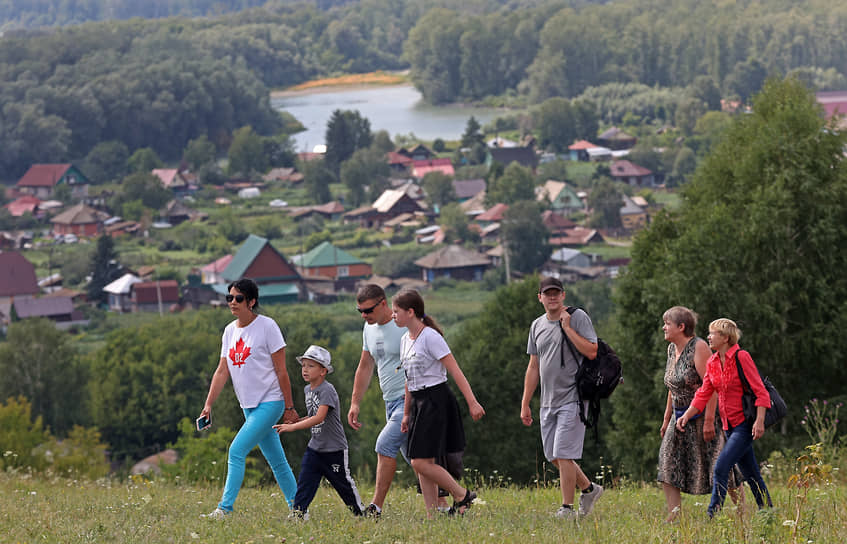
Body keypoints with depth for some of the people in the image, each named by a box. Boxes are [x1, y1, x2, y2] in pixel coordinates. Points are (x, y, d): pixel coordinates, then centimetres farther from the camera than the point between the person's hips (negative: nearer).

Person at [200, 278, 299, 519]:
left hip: (270, 403, -7)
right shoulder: (230, 331, 10)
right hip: (249, 406, 7)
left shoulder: (267, 326, -10)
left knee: (237, 450, -16)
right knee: (276, 460, 10)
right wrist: (208, 405, 0)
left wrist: (289, 407, -9)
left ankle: (225, 508, -17)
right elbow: (222, 371, 9)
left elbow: (281, 370, -9)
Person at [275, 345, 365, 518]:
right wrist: (297, 421, 3)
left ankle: (360, 511, 23)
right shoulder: (308, 390, 7)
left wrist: (293, 427, -35)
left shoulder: (327, 390, -20)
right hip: (314, 447, 7)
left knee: (343, 483, 6)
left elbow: (319, 418, -31)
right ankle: (298, 511, -8)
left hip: (334, 449, -7)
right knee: (305, 480, -6)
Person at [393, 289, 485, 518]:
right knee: (422, 465, 4)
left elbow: (455, 371, -16)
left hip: (436, 400, -9)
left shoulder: (430, 337, -13)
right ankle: (432, 516, 6)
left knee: (421, 462, -14)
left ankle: (462, 495, 1)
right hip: (419, 404, 9)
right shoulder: (405, 340, 13)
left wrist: (472, 402, -21)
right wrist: (406, 414, 23)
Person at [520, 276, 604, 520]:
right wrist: (525, 404, 15)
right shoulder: (537, 325, 14)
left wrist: (567, 327, -16)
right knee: (554, 457, 10)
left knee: (563, 455, -12)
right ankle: (589, 488, 29)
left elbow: (592, 352, -17)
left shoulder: (578, 318, -5)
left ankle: (567, 508, -5)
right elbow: (533, 367, 18)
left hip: (572, 397, -7)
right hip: (548, 402, 7)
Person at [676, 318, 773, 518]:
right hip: (729, 426, 8)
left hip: (745, 424, -8)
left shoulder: (741, 357, -13)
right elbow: (703, 394, 10)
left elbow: (760, 392, -15)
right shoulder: (712, 363, 9)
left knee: (721, 468, -16)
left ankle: (712, 516, -16)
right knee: (751, 475, 12)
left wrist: (759, 421, -24)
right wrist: (686, 415, -3)